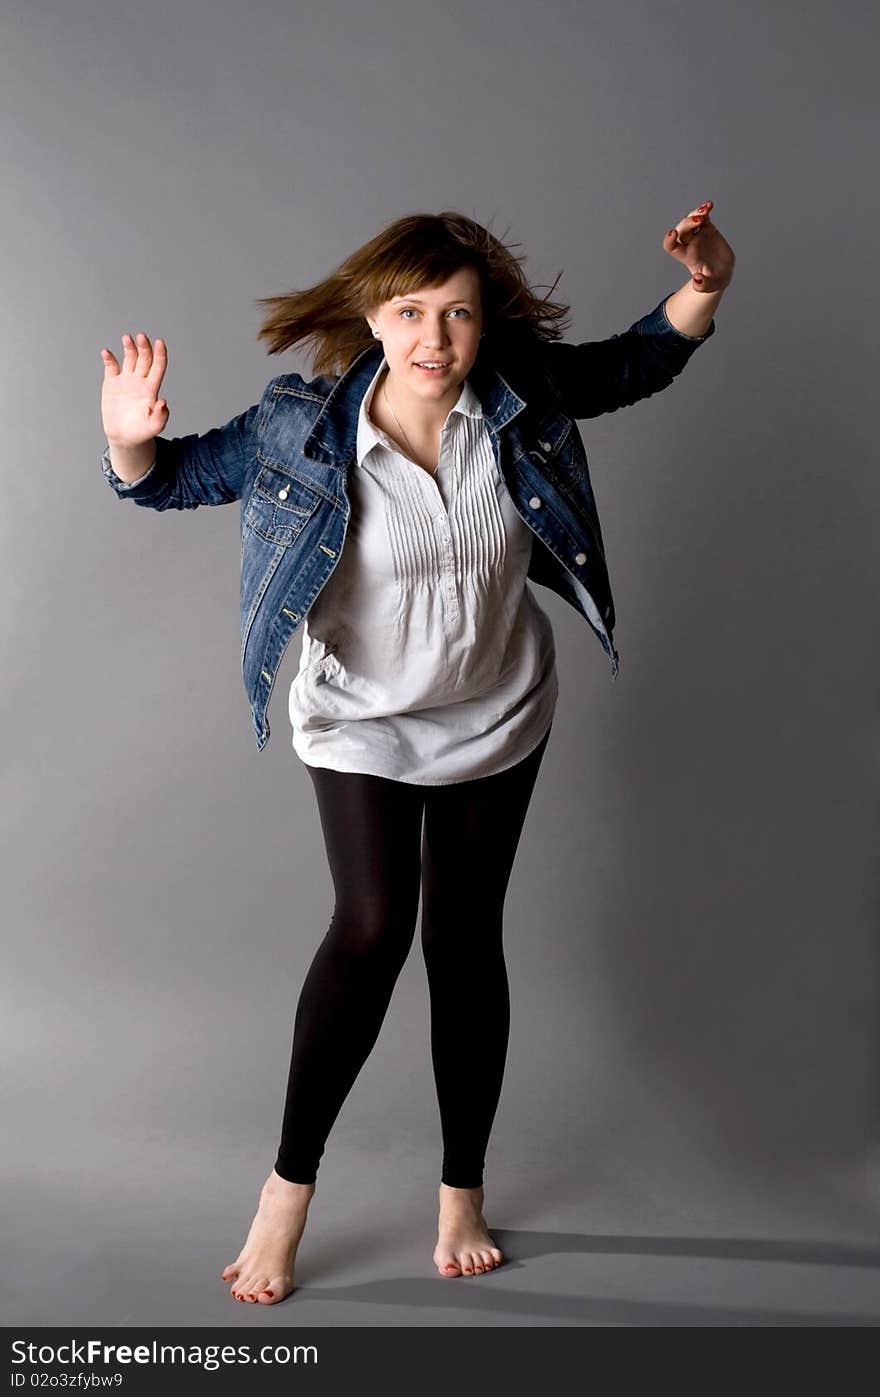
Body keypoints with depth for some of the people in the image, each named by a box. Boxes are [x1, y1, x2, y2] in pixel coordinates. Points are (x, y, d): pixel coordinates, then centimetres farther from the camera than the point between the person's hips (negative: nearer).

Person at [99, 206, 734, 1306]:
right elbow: (178, 478, -8)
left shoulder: (521, 396, -13)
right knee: (373, 925, -17)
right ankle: (288, 1185, 1)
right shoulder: (303, 427, -20)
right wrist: (131, 442, -31)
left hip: (497, 717, 3)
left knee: (465, 938, 8)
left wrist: (701, 288, -14)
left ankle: (463, 1190, 24)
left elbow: (634, 367, 5)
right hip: (360, 720, -2)